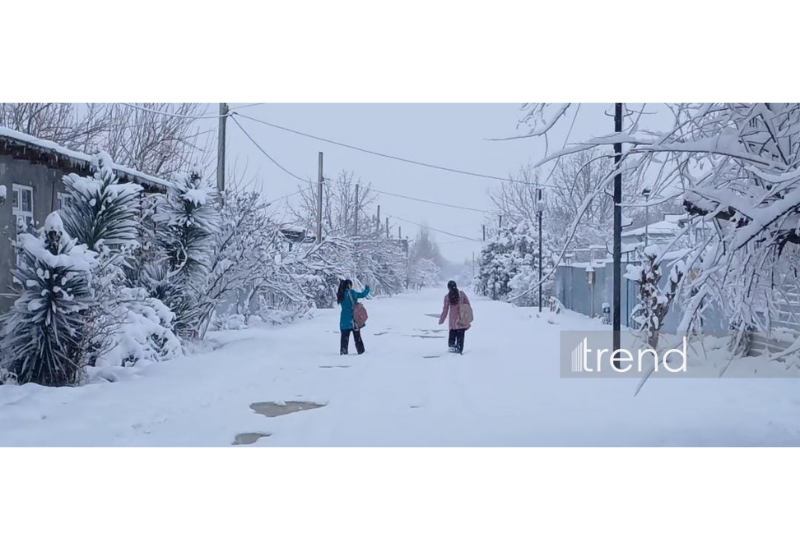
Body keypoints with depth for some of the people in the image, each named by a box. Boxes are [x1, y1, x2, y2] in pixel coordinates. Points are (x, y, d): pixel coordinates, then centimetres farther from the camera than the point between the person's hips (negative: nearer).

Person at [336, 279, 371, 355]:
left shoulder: (341, 294, 4)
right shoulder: (351, 292, -11)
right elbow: (363, 295, -5)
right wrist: (367, 288, 12)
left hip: (344, 319, 4)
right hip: (353, 318, -4)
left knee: (344, 336, 9)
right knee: (357, 336, 6)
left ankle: (343, 351, 4)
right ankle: (360, 350, 8)